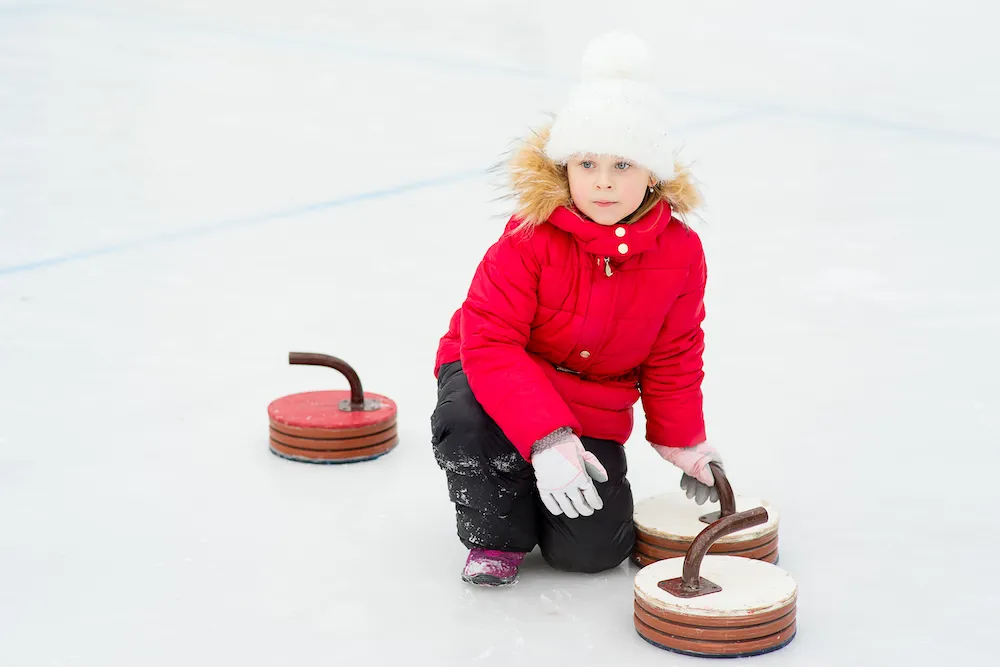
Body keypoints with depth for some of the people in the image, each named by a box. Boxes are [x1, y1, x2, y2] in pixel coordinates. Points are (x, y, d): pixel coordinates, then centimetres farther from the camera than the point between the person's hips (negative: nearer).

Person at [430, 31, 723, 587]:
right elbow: (490, 340, -28)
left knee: (592, 550, -15)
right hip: (502, 378, -2)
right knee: (466, 415, -38)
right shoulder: (532, 236, -23)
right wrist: (546, 437, -38)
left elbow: (673, 359, 4)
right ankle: (498, 533, -8)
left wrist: (681, 441, 6)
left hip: (594, 411, 2)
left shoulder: (680, 252, -12)